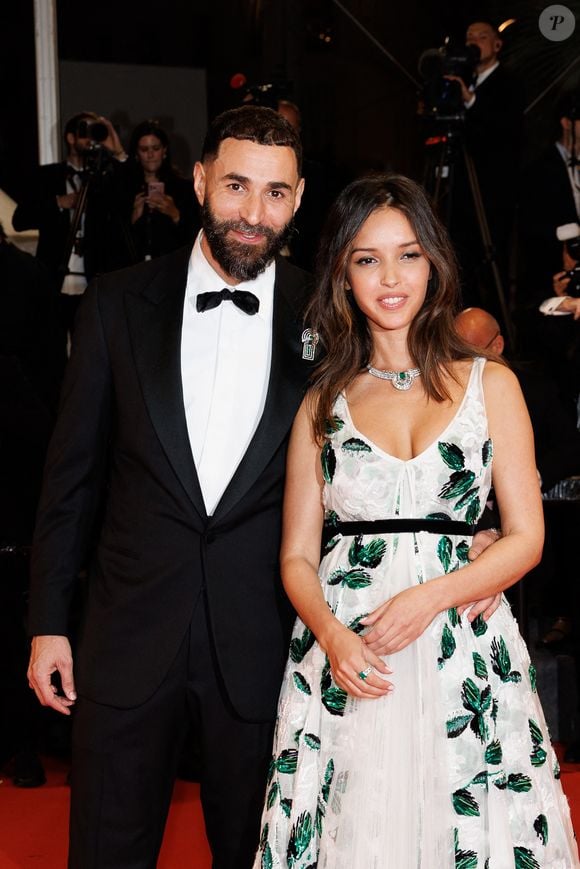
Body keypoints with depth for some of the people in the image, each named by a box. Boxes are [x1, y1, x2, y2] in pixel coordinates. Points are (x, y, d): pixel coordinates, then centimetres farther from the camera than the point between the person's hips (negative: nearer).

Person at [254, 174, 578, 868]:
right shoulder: (322, 404, 8)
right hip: (346, 659, 1)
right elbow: (297, 555, 7)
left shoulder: (489, 384, 6)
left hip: (465, 654, 0)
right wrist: (331, 633, -13)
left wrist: (429, 598, -14)